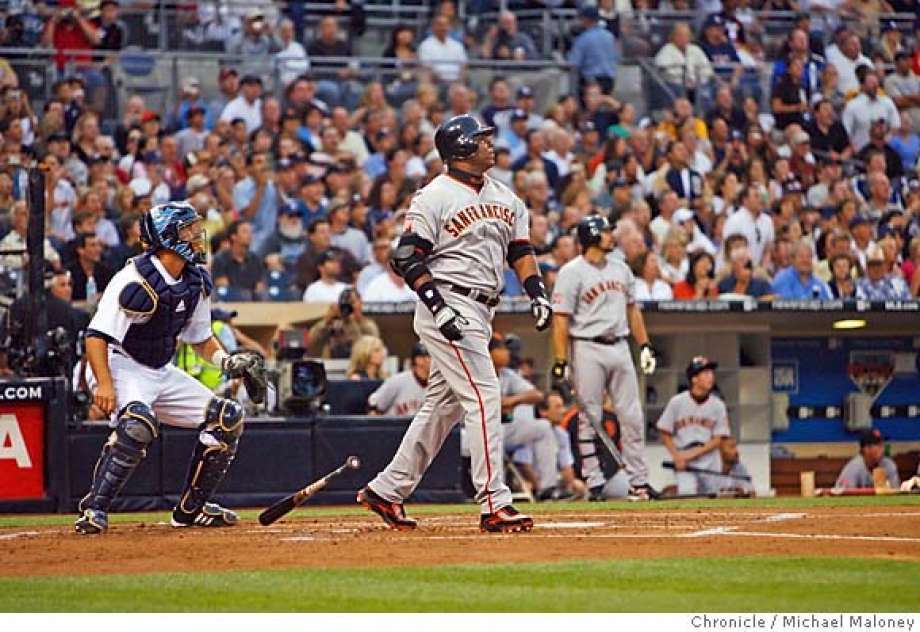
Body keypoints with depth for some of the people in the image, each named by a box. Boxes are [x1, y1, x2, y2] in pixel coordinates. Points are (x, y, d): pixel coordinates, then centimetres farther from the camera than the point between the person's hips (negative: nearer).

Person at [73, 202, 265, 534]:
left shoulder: (196, 282, 4)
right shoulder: (136, 280, -23)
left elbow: (200, 336, 16)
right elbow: (97, 334, -24)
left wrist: (226, 361, -3)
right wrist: (104, 385, -35)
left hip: (163, 373, 9)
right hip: (122, 368, -9)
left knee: (227, 417, 4)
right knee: (139, 422, -37)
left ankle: (191, 508, 13)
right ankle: (95, 508, -29)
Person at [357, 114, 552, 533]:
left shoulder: (504, 197, 16)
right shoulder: (434, 197, -8)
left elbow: (520, 249, 18)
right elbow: (408, 257, -12)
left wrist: (536, 293, 1)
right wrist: (439, 307, -22)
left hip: (480, 312, 9)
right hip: (449, 306, -9)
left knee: (443, 405, 11)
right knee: (484, 396, -14)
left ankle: (386, 491, 20)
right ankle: (494, 505, -15)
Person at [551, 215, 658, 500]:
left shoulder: (620, 268, 12)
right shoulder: (572, 272, -8)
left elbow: (632, 308, 19)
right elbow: (561, 319, -11)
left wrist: (644, 346, 12)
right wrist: (560, 363, -16)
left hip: (619, 346, 6)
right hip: (588, 349, -6)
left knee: (633, 417, 4)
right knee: (589, 418, -2)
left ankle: (638, 481, 9)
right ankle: (594, 483, 3)